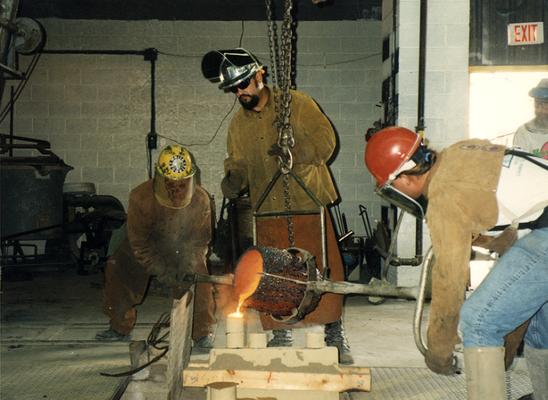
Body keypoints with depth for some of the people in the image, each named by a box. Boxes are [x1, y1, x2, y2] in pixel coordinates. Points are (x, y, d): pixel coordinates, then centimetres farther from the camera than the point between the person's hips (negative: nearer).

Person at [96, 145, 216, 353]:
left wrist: (188, 265, -29)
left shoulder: (201, 199, -26)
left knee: (198, 278, -18)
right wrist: (162, 271, -31)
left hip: (184, 248, 0)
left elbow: (199, 240, -14)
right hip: (146, 245, 0)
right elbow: (139, 243, -25)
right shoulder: (141, 198, -32)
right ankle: (120, 328, 20)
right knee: (117, 270, -1)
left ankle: (204, 332, -2)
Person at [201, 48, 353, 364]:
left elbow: (326, 141, -7)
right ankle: (281, 339, 20)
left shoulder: (297, 104, -2)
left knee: (324, 271, -3)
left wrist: (295, 150, -24)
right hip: (269, 211, 3)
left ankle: (336, 337, 11)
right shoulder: (238, 124, 11)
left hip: (309, 203, -3)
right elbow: (237, 163, 15)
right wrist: (233, 181, -8)